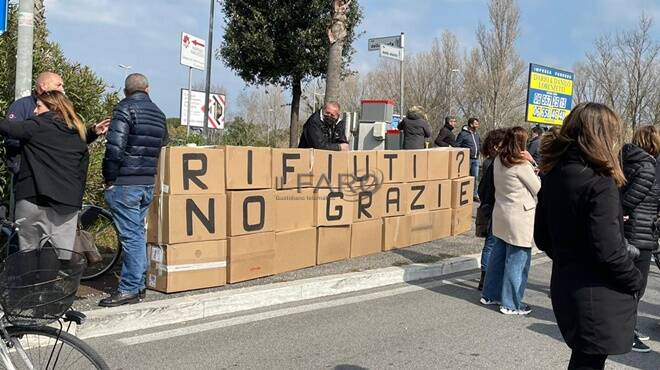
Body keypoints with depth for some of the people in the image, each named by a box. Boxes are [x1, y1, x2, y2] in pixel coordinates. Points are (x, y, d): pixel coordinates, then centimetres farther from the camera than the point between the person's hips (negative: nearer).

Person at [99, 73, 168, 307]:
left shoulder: (124, 109, -8)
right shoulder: (159, 114, 14)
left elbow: (115, 147, -17)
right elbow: (163, 148, 20)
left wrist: (110, 179, -9)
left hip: (125, 183, -7)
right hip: (148, 183, 7)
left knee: (130, 236, -4)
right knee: (137, 233, 15)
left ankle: (129, 290, 1)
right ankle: (137, 284, 22)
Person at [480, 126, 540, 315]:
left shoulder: (498, 161, 4)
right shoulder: (522, 165, -18)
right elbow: (537, 188, -8)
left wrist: (528, 164, -5)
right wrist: (531, 162, -1)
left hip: (501, 213, 8)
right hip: (519, 216, -8)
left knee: (498, 255, 18)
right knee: (517, 260, 2)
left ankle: (490, 294, 28)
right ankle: (511, 304, 9)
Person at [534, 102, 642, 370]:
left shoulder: (553, 177, 3)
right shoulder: (600, 184, -21)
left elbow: (542, 238, 9)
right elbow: (609, 251, -23)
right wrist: (636, 281, -6)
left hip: (564, 287, 8)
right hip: (598, 298, -7)